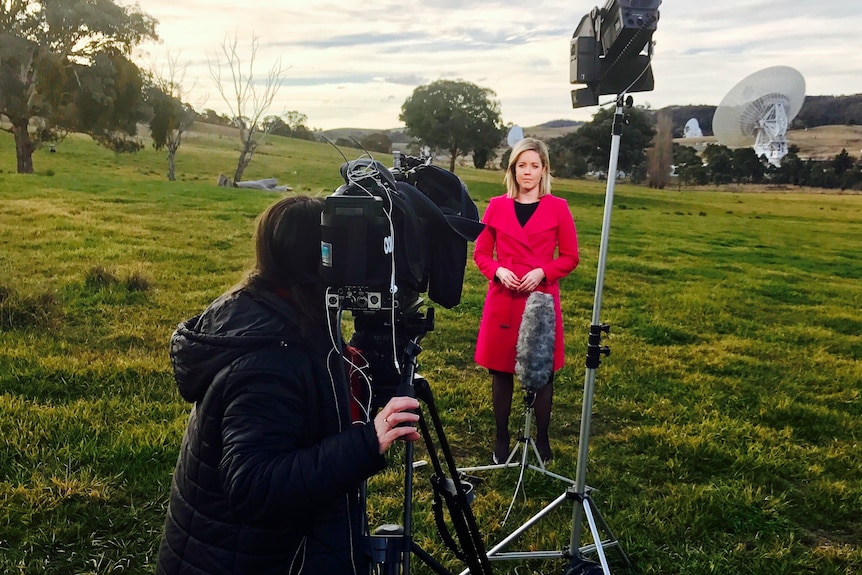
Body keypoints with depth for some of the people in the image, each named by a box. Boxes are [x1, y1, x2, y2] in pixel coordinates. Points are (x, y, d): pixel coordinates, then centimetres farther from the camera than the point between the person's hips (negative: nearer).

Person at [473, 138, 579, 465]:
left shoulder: (558, 208, 0)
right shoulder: (496, 206, 4)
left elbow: (570, 257, 3)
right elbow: (481, 253, 8)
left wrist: (542, 272, -13)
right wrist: (498, 271, -11)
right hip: (502, 300, 1)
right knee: (500, 371, 8)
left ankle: (542, 440, 23)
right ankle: (501, 440, 22)